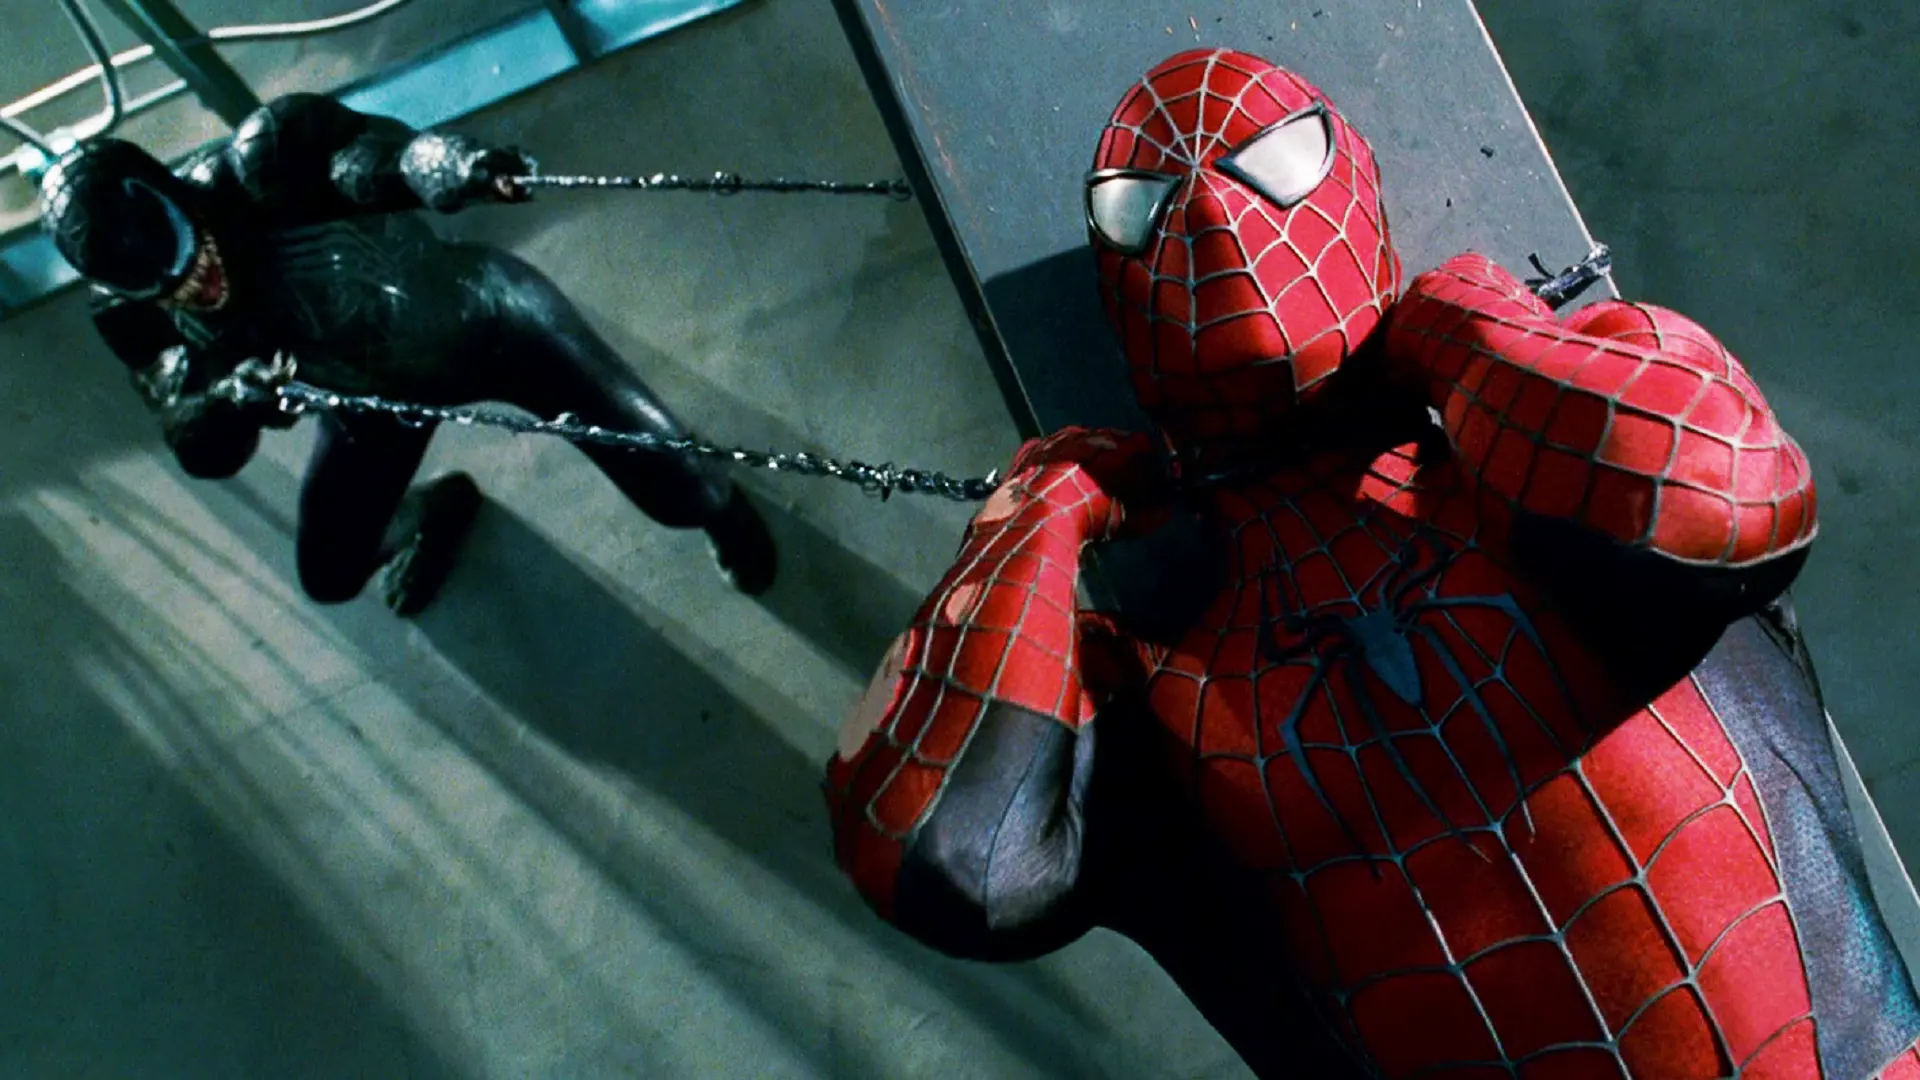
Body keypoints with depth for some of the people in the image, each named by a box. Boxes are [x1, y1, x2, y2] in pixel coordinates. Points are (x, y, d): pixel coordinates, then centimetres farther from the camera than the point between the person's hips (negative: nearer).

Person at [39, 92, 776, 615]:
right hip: (375, 398, 5)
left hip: (481, 318, -4)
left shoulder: (263, 163, -32)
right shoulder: (135, 318, -18)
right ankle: (429, 516, 47)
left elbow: (367, 156, -47)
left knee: (673, 486, -11)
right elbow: (200, 450, -23)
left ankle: (720, 510, 29)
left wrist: (447, 164, -70)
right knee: (330, 574, 12)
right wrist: (234, 398, -46)